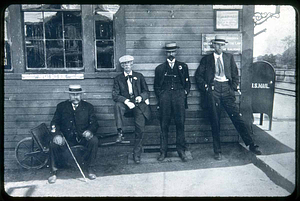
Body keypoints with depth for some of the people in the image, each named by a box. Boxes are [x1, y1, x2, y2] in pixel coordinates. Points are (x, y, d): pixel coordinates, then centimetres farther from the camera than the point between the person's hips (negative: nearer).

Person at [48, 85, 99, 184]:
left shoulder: (88, 107, 7)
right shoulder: (61, 106, 8)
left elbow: (94, 123, 3)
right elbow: (54, 122, 3)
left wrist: (90, 131, -21)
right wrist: (56, 134, -18)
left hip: (82, 137, 0)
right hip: (66, 137, 0)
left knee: (94, 141, -28)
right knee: (54, 144, -27)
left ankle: (87, 166, -6)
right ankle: (53, 170, -3)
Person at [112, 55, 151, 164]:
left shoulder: (139, 76, 14)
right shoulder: (118, 78, 10)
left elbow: (146, 92, 13)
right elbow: (115, 95, 0)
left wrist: (141, 97, -10)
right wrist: (126, 101, -17)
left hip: (139, 105, 0)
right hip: (125, 104, 0)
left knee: (140, 128, -13)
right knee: (117, 105, -34)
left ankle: (137, 154, 2)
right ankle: (120, 132, -32)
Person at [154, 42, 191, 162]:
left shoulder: (183, 66, 19)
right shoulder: (160, 68, 18)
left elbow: (187, 82, 18)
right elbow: (156, 86, 17)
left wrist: (185, 92, 3)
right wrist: (160, 96, 3)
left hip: (179, 95, 0)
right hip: (165, 96, 0)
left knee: (180, 123, -5)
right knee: (164, 125, -2)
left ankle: (181, 150, 3)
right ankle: (163, 151, 3)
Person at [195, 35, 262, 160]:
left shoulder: (229, 57, 18)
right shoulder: (206, 59, 13)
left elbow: (235, 73, 17)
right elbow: (198, 75, 11)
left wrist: (235, 86, 3)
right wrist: (205, 86, -2)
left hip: (227, 88, 1)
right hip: (213, 89, -1)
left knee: (237, 116, -8)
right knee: (215, 121, 0)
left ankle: (251, 145, 0)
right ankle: (217, 151, 9)